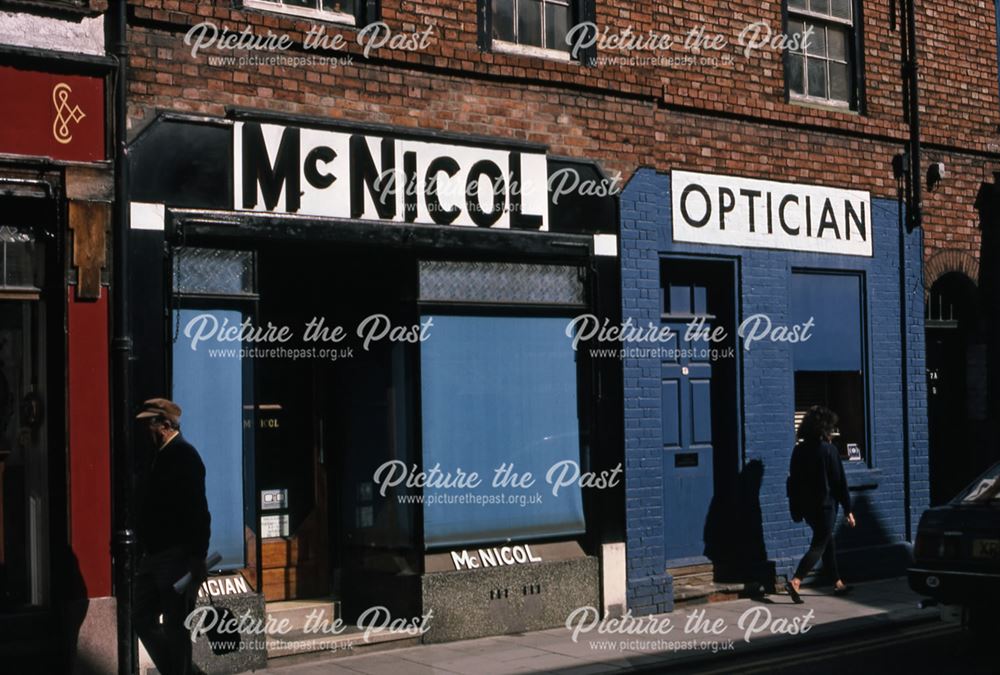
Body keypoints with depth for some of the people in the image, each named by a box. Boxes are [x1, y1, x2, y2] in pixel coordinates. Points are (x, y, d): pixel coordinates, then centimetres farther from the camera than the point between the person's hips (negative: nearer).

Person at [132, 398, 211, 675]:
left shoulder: (184, 455, -10)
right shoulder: (161, 456, 16)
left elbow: (197, 510, -17)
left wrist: (196, 557, -21)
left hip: (176, 558, -9)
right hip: (153, 556, 9)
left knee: (175, 626, -3)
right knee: (142, 619, 11)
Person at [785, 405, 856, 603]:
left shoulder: (799, 450, 4)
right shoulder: (829, 449, -13)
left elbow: (794, 481, 8)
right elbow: (840, 481, -10)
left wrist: (797, 509, 15)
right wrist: (848, 510, -5)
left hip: (807, 506, 6)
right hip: (825, 505, -6)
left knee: (827, 541, 20)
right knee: (819, 546, -3)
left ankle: (838, 583, 29)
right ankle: (795, 581, -19)